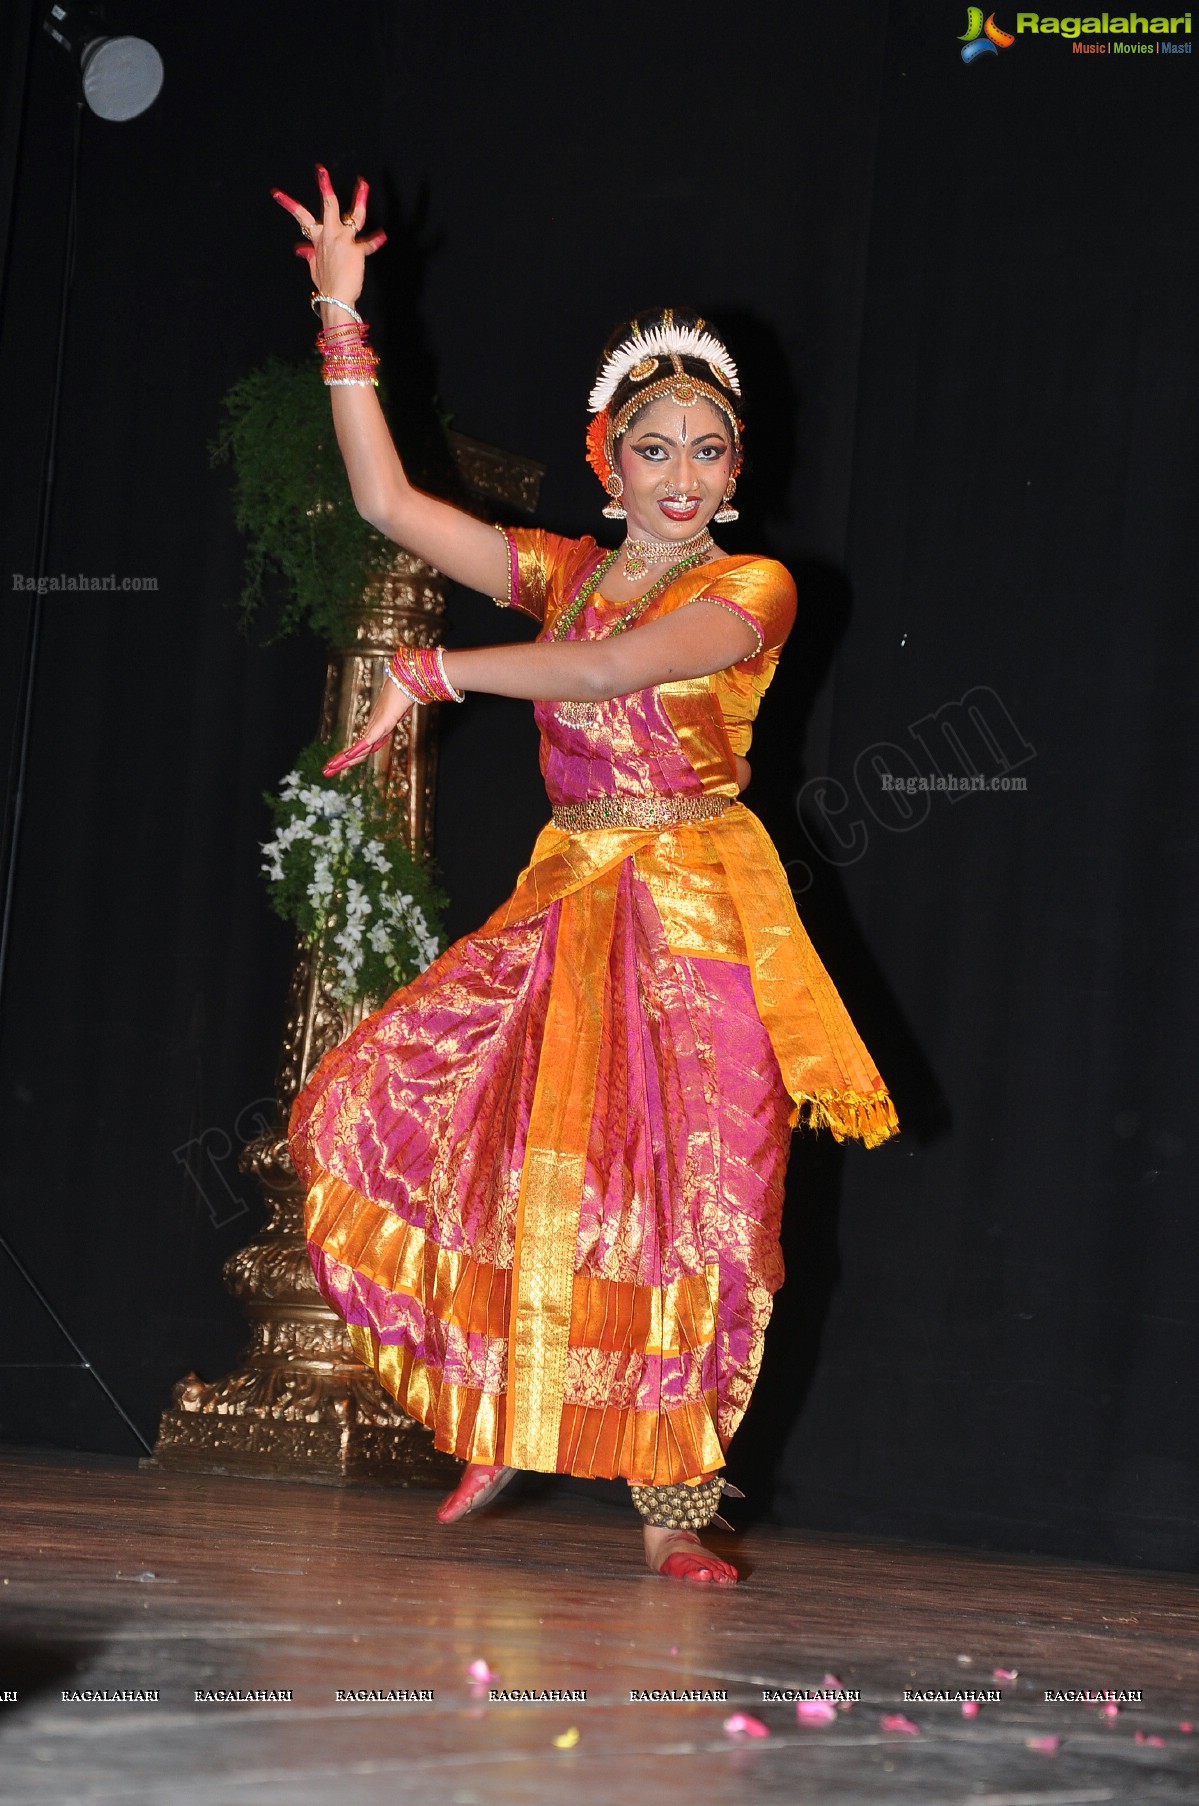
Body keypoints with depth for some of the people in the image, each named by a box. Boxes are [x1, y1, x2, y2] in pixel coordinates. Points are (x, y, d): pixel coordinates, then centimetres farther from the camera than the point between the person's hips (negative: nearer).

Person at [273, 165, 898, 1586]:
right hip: (564, 907, 5)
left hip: (694, 917, -5)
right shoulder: (561, 571, 11)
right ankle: (503, 1427, 14)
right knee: (391, 1113, -2)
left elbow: (618, 668, -21)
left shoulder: (750, 590, -4)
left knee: (686, 1197, -7)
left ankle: (672, 1509, 4)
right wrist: (343, 320, 2)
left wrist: (433, 673, -18)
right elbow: (387, 502, 6)